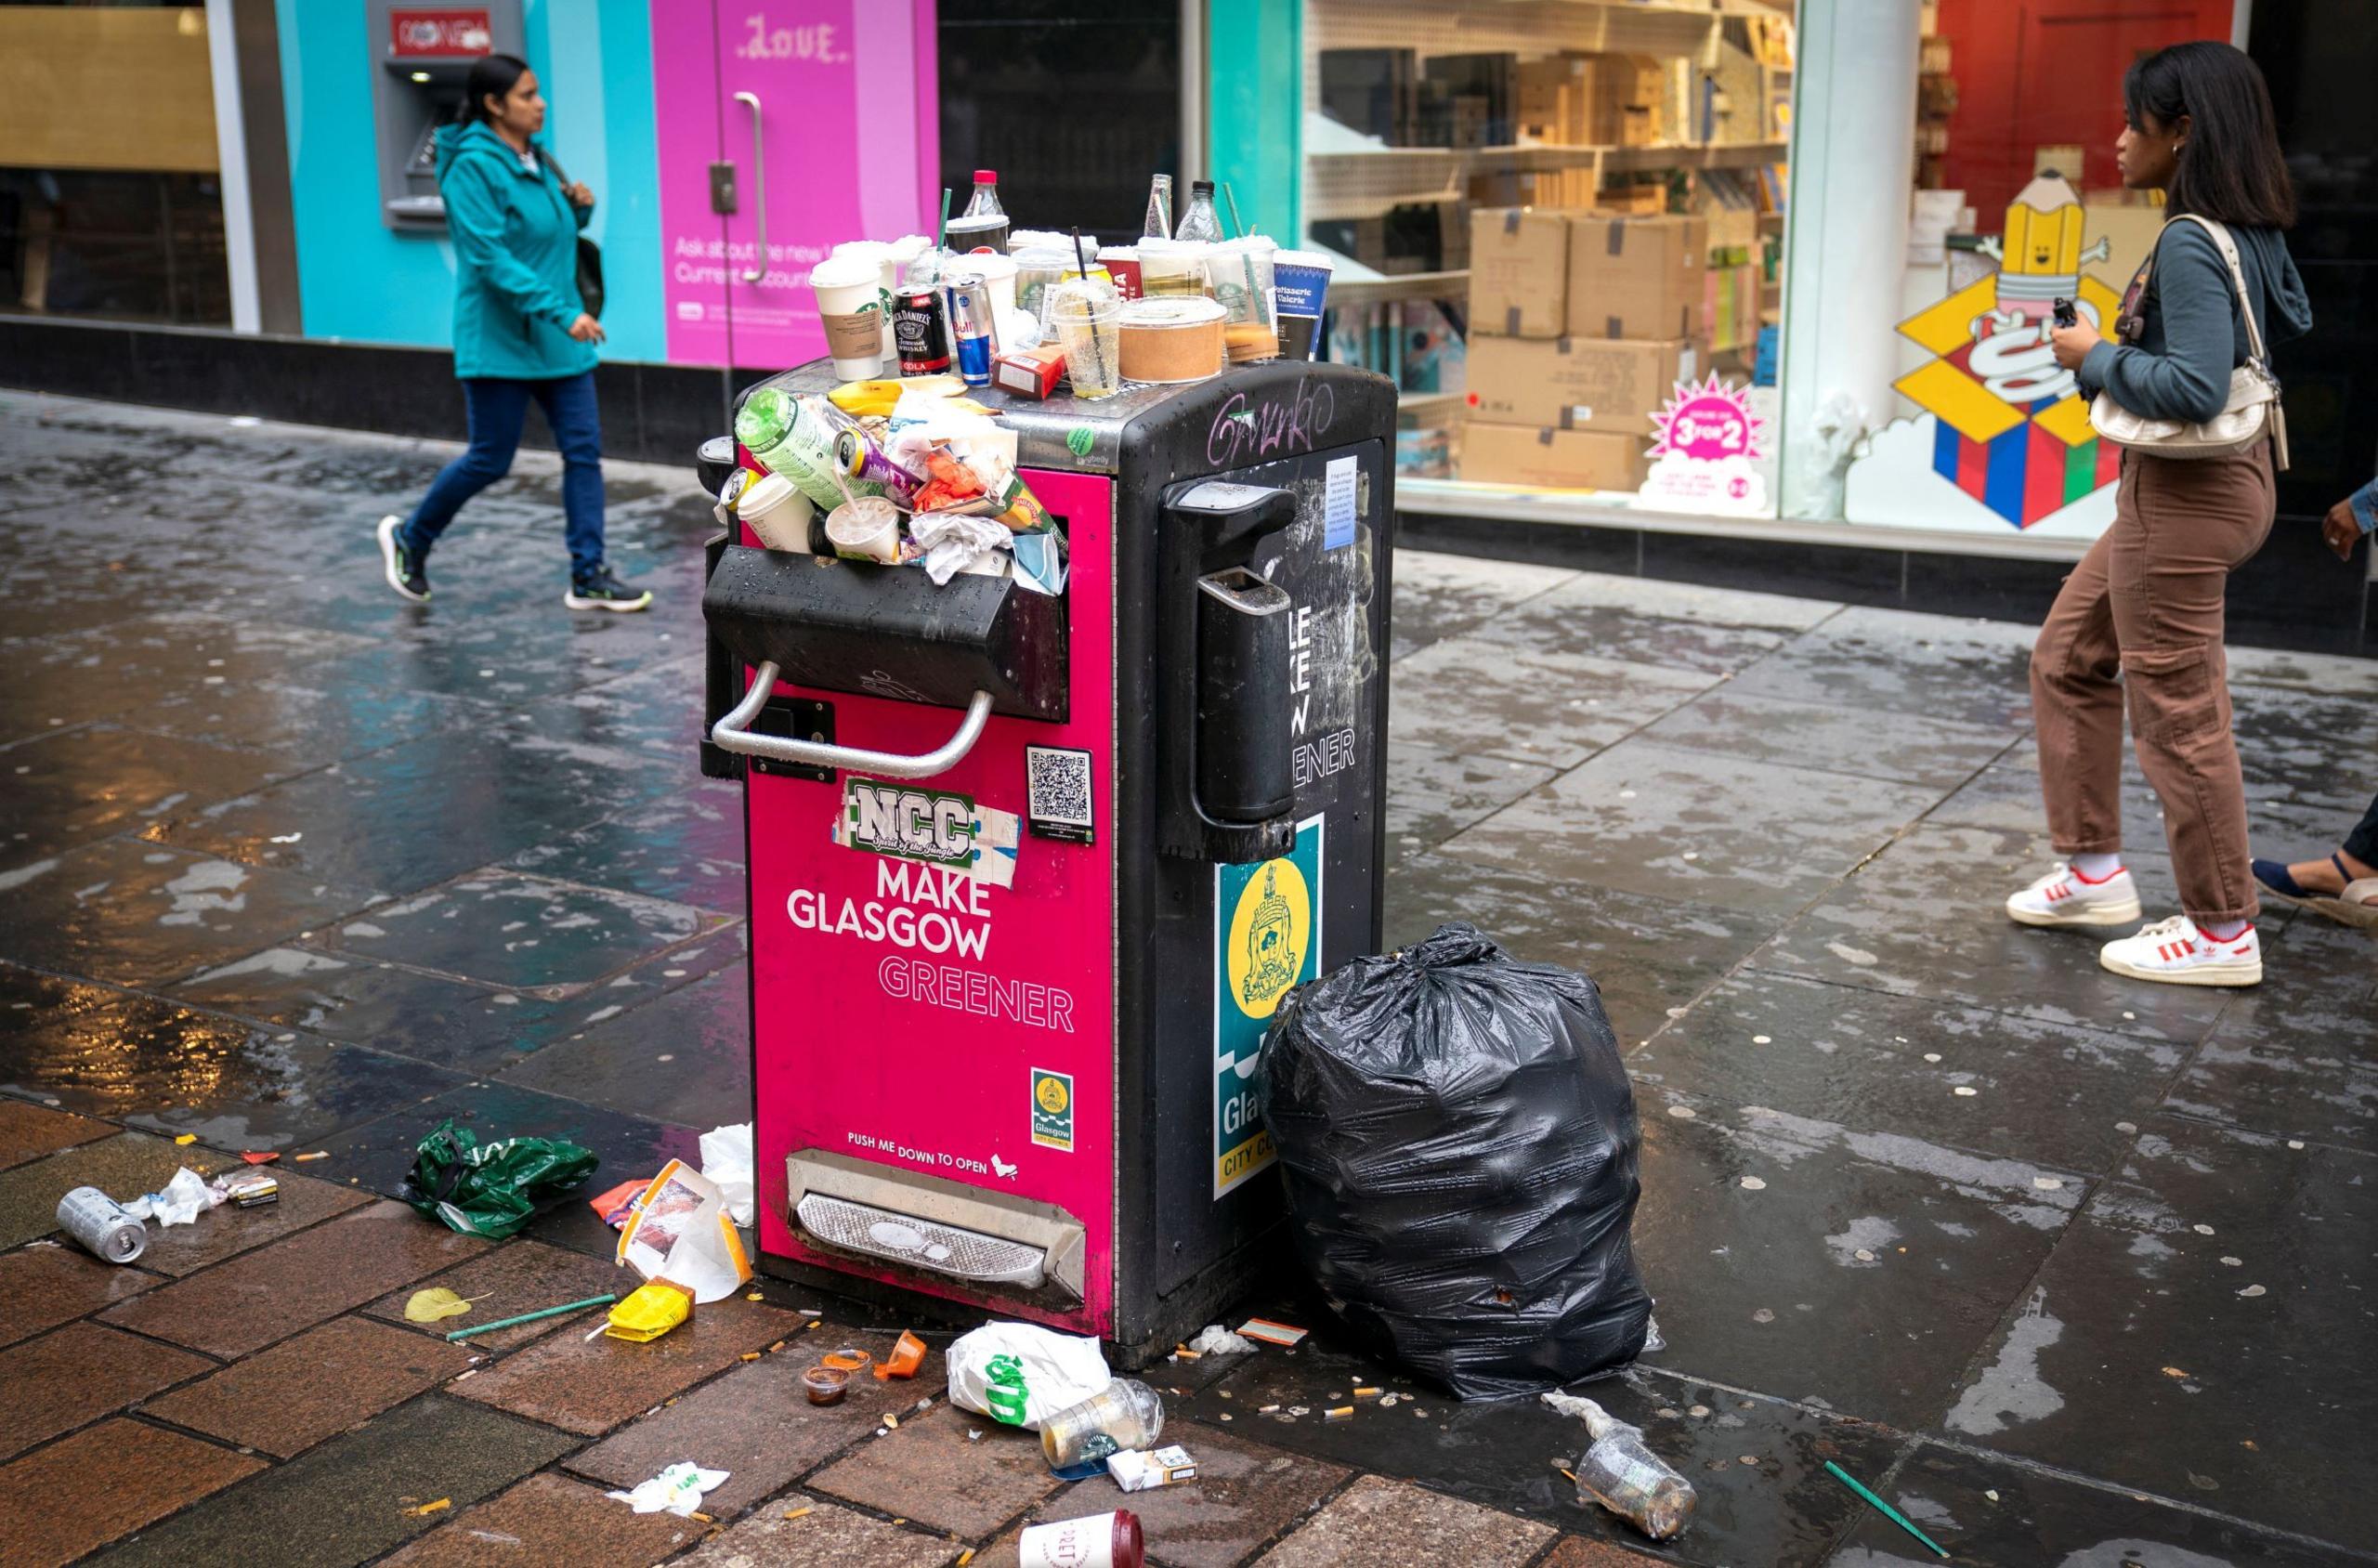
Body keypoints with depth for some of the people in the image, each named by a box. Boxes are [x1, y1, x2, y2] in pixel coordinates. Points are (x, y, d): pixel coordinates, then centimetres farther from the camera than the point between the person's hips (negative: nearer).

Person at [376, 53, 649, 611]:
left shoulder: (535, 161, 10)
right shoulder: (475, 166, -15)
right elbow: (489, 256, -23)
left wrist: (579, 206, 1)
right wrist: (561, 312, -28)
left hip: (557, 339, 8)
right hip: (500, 340, -8)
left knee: (584, 448, 2)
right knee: (490, 460, 1)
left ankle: (588, 577, 7)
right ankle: (409, 539, 25)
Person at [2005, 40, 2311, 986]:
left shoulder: (2190, 243, -21)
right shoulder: (2252, 234, 8)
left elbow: (2194, 389, -30)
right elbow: (2292, 321, 25)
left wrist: (2099, 357, -15)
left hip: (2186, 497, -10)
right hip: (2187, 487, 10)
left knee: (2177, 712, 0)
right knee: (2068, 658, 20)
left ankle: (2222, 934, 12)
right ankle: (2094, 871, 28)